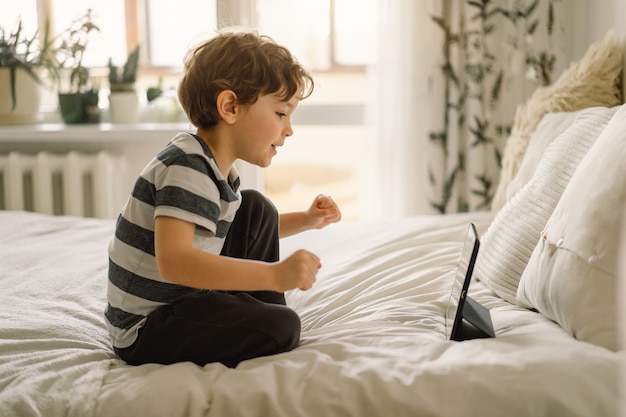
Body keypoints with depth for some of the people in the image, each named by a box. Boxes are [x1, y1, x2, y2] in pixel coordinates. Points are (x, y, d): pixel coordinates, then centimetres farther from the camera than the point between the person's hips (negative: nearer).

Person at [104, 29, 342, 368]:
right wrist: (275, 275, -41)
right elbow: (173, 261, -39)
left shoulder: (216, 167, 6)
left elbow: (236, 228, 27)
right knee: (283, 329, -26)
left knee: (257, 209, 13)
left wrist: (306, 220, 14)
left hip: (183, 297, 10)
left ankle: (256, 316, 13)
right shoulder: (186, 168, -25)